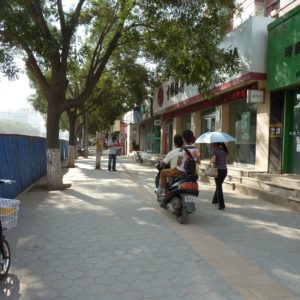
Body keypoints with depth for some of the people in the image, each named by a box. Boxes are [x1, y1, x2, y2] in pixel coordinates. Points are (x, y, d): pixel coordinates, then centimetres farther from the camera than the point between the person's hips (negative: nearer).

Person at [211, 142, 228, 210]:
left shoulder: (215, 151, -7)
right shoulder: (224, 151, 12)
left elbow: (213, 160, -19)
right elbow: (226, 161, 13)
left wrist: (211, 161, 0)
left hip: (218, 170, -6)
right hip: (225, 170, 6)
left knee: (219, 187, 0)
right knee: (219, 185, 22)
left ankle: (222, 205, -2)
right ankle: (215, 201, 38)